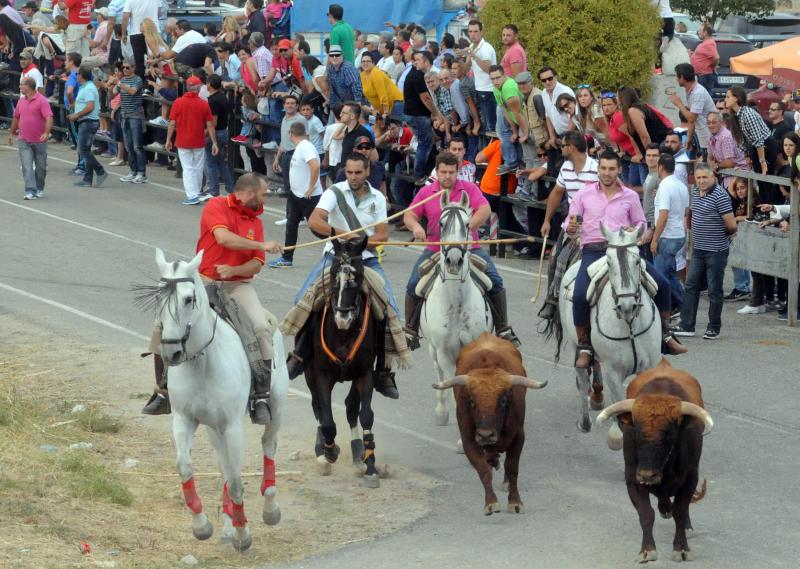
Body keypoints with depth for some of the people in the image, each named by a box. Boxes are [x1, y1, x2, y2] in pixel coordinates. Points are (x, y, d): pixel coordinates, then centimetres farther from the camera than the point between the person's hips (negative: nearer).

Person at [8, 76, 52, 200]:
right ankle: (30, 191, -12)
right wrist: (11, 133, 26)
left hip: (39, 140, -4)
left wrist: (46, 133, -33)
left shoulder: (41, 100, -11)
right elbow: (16, 118, 21)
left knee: (40, 167, 9)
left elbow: (49, 118, -20)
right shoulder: (21, 101, 8)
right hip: (24, 140, 4)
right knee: (27, 166, -8)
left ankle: (39, 189, 27)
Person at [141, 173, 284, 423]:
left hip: (238, 285, 2)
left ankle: (261, 399, -16)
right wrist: (261, 245, -14)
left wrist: (233, 270, -14)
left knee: (261, 329, -23)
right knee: (163, 325, -13)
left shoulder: (256, 222, 12)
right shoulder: (216, 206, -1)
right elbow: (224, 237, -19)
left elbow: (257, 264, 5)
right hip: (205, 281, -2)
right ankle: (163, 392, 3)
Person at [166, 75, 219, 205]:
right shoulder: (204, 104, -6)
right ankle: (196, 193, 23)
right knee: (198, 168, 15)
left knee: (188, 169, 1)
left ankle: (192, 196, -6)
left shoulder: (178, 102, -7)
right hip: (199, 142, 1)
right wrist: (214, 143, 0)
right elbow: (210, 125, -5)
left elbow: (172, 124, -6)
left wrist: (168, 140, 5)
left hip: (182, 142, -1)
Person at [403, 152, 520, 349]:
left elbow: (485, 210, -12)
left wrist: (469, 225, -30)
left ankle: (503, 329, -3)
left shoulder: (470, 189, 1)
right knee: (414, 285, -15)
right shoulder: (426, 192, 6)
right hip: (435, 250, 1)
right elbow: (409, 214, 4)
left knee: (495, 281, -17)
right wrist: (415, 226, -20)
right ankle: (410, 330, 2)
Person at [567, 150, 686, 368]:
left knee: (662, 284, -9)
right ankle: (584, 346, -9)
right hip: (593, 250, -2)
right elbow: (570, 229, 10)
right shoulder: (584, 194, 7)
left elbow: (641, 224, 17)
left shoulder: (630, 196, 10)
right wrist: (572, 226, -15)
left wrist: (634, 230, -7)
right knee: (579, 295, -26)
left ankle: (665, 335, 9)